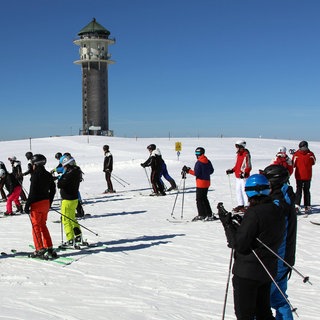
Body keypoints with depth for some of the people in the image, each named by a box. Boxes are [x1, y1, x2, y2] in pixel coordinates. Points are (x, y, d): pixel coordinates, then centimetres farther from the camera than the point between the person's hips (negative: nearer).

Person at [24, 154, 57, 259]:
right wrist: (49, 203, 21)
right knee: (43, 225, 16)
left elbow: (32, 192, -18)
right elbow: (53, 190, 14)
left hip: (37, 203, -7)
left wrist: (27, 205, -12)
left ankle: (40, 250, 1)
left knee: (36, 226, 2)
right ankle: (49, 248, 16)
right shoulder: (48, 175, 8)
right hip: (46, 203, 7)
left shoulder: (35, 175, -15)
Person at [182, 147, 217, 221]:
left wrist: (188, 170, -13)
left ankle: (201, 215, 1)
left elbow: (196, 173, -20)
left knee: (199, 199, 0)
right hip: (207, 182, 8)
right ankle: (209, 214, 17)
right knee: (204, 198, 16)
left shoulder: (198, 163, -16)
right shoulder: (208, 162, 7)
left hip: (200, 183, -8)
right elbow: (211, 171, 13)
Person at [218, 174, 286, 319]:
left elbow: (239, 245, -22)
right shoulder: (278, 212, 2)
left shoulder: (254, 213, -23)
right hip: (268, 271, 8)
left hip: (247, 272, -8)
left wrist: (227, 223, -11)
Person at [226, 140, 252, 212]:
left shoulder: (246, 154, -12)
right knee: (238, 190, 12)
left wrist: (244, 173, -27)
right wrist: (232, 170, 16)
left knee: (244, 190, -8)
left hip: (244, 176, -9)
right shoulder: (238, 154, 16)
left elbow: (248, 166, -16)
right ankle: (240, 205, 21)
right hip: (238, 176, 9)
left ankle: (247, 206, -1)